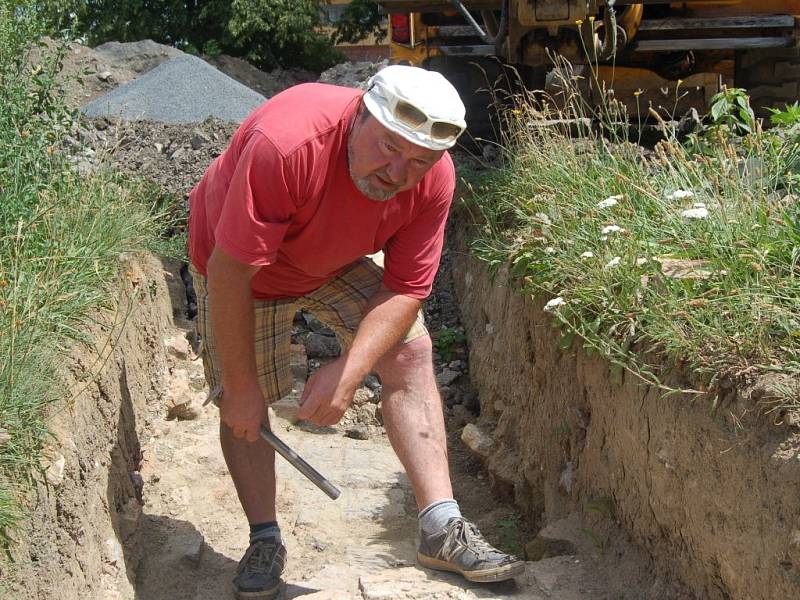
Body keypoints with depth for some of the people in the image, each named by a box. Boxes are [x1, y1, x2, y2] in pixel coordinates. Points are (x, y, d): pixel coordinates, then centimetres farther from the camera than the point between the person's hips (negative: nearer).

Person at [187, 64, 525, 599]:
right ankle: (265, 541, 14)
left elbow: (406, 290, -20)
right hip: (241, 267, -3)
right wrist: (239, 389, -30)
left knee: (411, 352, -12)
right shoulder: (286, 144, -42)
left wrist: (348, 372, -35)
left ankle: (442, 529, -11)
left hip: (336, 263, 3)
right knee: (243, 405, -5)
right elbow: (229, 274, -36)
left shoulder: (435, 179, -26)